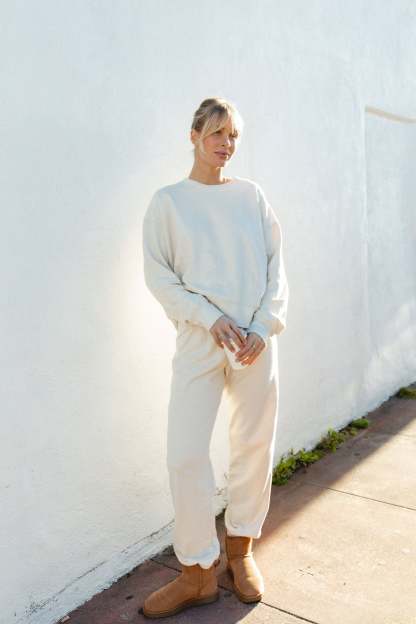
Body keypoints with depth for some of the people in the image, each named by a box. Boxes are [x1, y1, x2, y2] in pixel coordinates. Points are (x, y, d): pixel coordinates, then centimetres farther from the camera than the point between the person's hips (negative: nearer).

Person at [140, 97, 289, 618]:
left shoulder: (251, 194, 9)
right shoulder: (167, 201, 4)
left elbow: (276, 265, 7)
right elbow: (158, 275, -1)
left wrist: (264, 326, -7)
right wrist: (211, 318, -13)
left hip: (257, 337, 2)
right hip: (199, 340, -2)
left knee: (254, 446, 7)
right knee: (186, 454, -6)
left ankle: (240, 550, 29)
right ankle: (198, 573, 13)